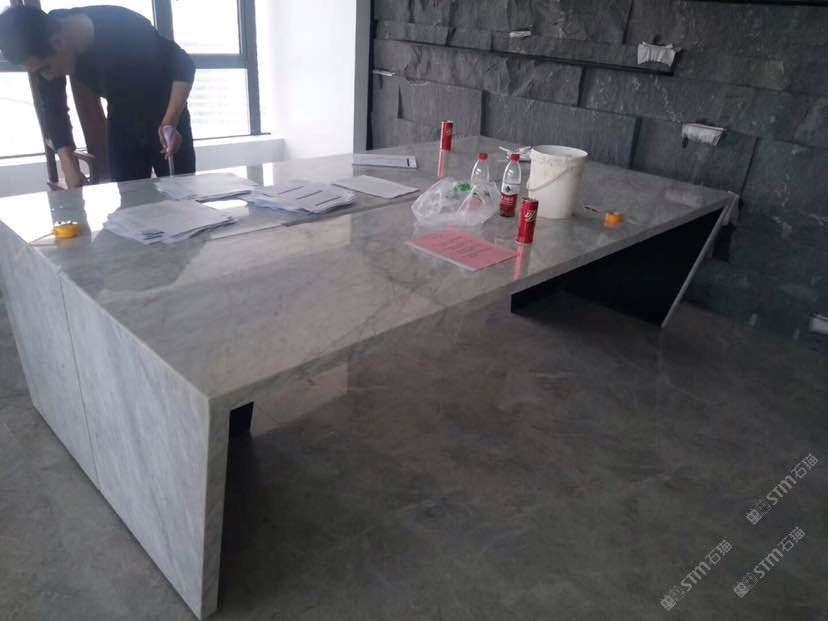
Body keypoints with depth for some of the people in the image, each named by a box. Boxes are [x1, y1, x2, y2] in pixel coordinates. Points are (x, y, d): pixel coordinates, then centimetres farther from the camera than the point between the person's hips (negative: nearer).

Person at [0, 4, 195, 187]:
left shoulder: (125, 28, -32)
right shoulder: (46, 45, -15)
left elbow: (183, 65, -21)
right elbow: (53, 108, -6)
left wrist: (170, 122, -33)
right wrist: (70, 167, -16)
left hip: (167, 120, -4)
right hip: (122, 123, 4)